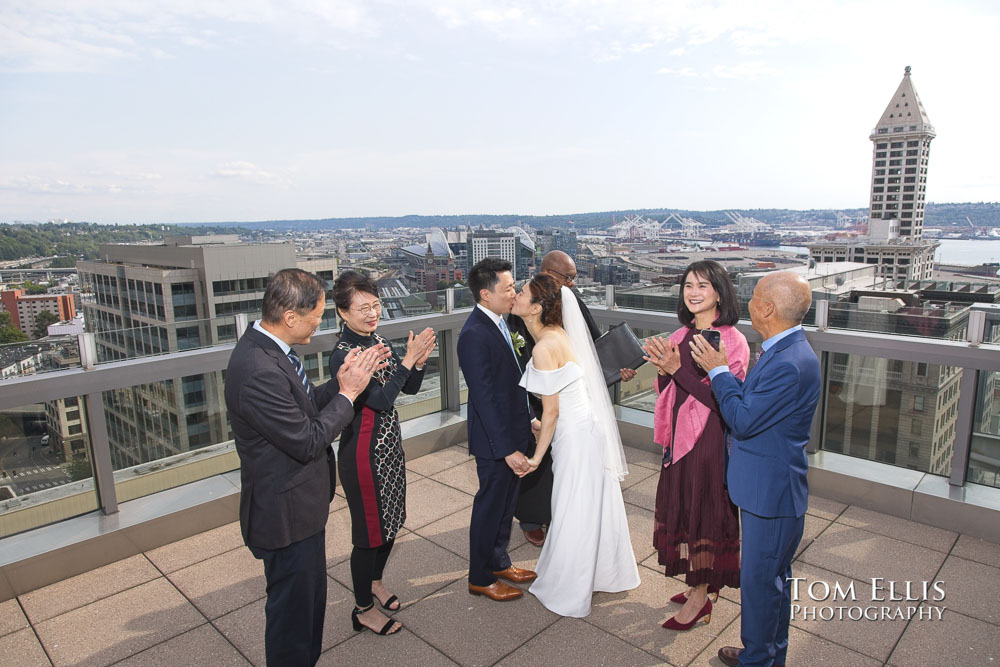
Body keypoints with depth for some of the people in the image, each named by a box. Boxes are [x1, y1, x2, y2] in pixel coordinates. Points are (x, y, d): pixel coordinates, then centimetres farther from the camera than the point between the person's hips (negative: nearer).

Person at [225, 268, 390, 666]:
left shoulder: (267, 348, 0)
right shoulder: (259, 372, -32)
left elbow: (303, 405, 8)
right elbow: (308, 441, -26)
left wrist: (342, 382, -5)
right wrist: (348, 392, -16)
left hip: (300, 502, 10)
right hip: (286, 513, -10)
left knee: (309, 599, 27)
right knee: (292, 610, 13)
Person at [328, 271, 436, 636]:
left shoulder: (378, 341, 2)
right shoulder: (342, 356, -22)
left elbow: (409, 388, 6)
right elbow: (382, 400, -27)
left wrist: (420, 361, -12)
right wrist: (409, 358, -27)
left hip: (390, 445, 8)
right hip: (363, 452, -8)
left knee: (391, 519, 22)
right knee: (370, 529, 7)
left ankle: (375, 581, 47)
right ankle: (364, 609, 29)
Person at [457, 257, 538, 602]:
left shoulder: (499, 322, 5)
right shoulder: (475, 335, -25)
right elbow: (484, 398, -26)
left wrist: (529, 420, 16)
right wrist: (507, 449, -25)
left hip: (512, 432, 9)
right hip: (495, 440, -9)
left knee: (505, 503, 22)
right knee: (490, 507, 9)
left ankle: (498, 562, 42)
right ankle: (480, 578, 28)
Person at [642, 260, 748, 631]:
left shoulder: (732, 341, -14)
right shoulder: (681, 335, 7)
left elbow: (725, 399, -20)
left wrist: (679, 368, -25)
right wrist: (663, 370, -10)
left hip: (711, 438, -7)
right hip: (681, 434, 7)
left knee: (705, 513, 6)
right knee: (682, 509, 17)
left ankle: (701, 599, 24)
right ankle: (702, 584, 38)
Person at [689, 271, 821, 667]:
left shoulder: (790, 364, -29)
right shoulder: (784, 350, 4)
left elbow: (743, 420, -22)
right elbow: (750, 402, 9)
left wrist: (718, 371, -14)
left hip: (771, 493, -10)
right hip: (767, 488, 10)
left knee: (760, 581, 8)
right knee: (774, 577, 25)